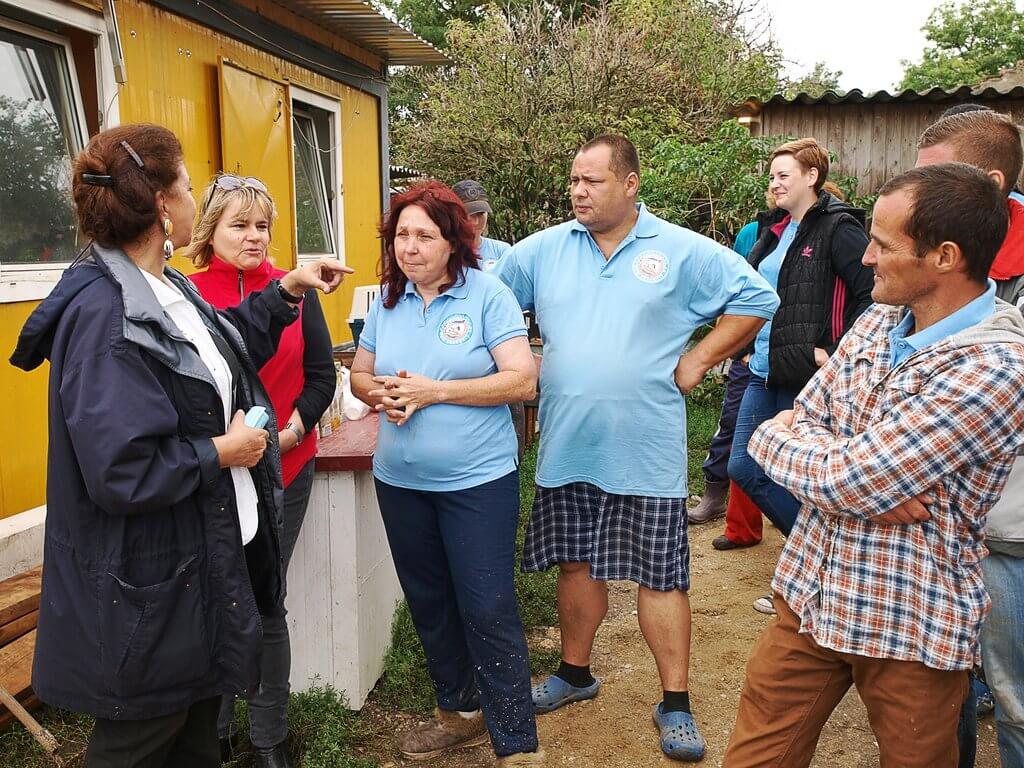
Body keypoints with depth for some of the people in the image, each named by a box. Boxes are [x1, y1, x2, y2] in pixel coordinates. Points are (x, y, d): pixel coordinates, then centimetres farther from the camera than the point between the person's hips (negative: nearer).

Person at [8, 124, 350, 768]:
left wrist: (287, 291, 20)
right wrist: (222, 452, -18)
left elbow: (227, 349, 26)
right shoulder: (103, 314, -25)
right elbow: (119, 471, -30)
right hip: (146, 592, -9)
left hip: (207, 561, 9)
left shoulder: (169, 288, 6)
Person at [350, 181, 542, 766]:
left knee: (488, 610, -4)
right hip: (401, 481, 6)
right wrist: (382, 394, -10)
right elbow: (360, 375, 14)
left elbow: (521, 380, -16)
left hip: (478, 482, -6)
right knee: (429, 604, 17)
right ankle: (460, 712, 37)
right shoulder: (387, 299, 6)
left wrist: (433, 391, -19)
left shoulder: (487, 294, -9)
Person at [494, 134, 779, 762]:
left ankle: (676, 703, 19)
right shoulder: (542, 250, 4)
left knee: (661, 576, 5)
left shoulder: (682, 252, -3)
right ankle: (576, 673, 37)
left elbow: (757, 300, 1)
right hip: (567, 449, 3)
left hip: (647, 451, -3)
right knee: (577, 565, 17)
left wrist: (697, 362, -4)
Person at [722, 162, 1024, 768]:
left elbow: (838, 482, -24)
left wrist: (782, 437, -5)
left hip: (910, 626, -6)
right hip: (809, 596, 6)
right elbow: (798, 426, 1)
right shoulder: (877, 323, 3)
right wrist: (866, 486, -17)